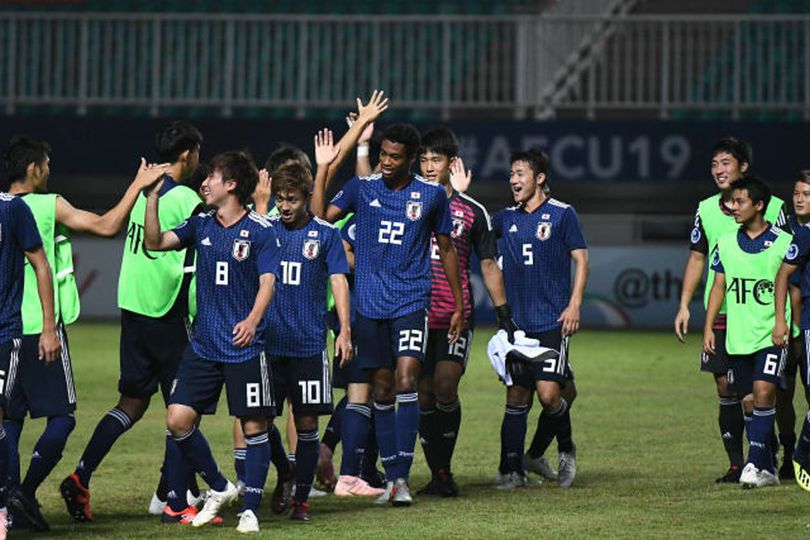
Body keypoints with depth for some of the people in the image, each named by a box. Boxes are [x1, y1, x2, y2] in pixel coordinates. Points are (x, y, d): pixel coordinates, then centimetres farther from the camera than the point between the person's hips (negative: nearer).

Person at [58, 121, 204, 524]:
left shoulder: (141, 189, 9)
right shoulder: (185, 200, -12)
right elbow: (191, 266, -13)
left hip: (131, 307, 7)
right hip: (164, 313, -7)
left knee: (131, 403, 12)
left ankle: (80, 477, 1)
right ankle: (169, 498, 4)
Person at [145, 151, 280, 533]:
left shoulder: (260, 230, -5)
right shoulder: (201, 224, 9)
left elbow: (268, 281, -10)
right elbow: (155, 243, 1)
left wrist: (253, 319, -26)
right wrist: (152, 197, -8)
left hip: (244, 346, -5)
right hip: (203, 344, 5)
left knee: (254, 426, -2)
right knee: (178, 419, -3)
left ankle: (250, 509, 9)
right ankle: (219, 488, 16)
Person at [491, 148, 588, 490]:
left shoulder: (562, 214, -1)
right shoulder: (507, 218, 13)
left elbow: (581, 260, 0)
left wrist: (574, 305, -9)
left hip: (552, 321, -5)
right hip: (517, 323, 5)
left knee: (548, 393, -13)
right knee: (516, 395, 2)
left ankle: (566, 450, 13)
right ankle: (513, 471, 5)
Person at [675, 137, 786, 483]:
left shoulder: (772, 207, -3)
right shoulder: (706, 210, 8)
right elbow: (697, 258, 17)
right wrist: (684, 306, 11)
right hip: (719, 314, 4)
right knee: (725, 388, 2)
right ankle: (736, 464, 9)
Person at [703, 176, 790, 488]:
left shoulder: (783, 243, -3)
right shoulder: (726, 243, 8)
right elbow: (718, 287, 12)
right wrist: (708, 327, 6)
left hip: (772, 334, -4)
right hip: (737, 336, 4)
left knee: (764, 391, -18)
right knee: (750, 398, 6)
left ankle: (755, 465, -17)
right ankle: (767, 469, 14)